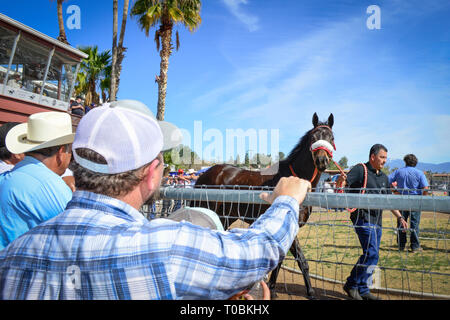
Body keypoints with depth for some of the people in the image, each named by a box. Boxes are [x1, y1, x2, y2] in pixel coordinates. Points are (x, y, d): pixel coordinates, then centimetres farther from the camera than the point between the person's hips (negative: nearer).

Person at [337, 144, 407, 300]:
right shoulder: (360, 170, -4)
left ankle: (363, 290, 20)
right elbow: (341, 183, -16)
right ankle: (352, 284, 0)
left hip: (377, 221, 8)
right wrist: (341, 180, -38)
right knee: (372, 254, -14)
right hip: (363, 218, -8)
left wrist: (400, 217, 18)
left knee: (371, 255, 10)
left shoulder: (384, 177, 19)